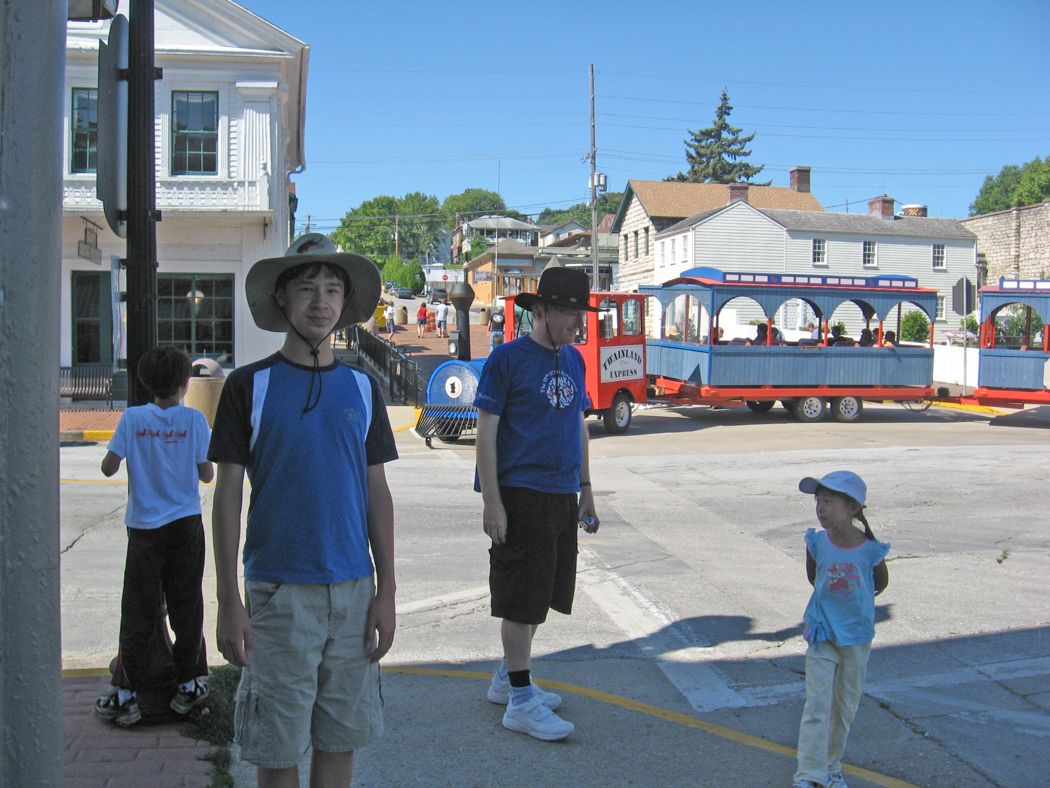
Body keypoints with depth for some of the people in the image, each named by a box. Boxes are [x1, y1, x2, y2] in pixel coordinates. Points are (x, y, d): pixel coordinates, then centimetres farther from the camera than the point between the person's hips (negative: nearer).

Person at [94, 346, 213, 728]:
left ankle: (126, 695, 10)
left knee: (137, 611, 7)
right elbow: (206, 474, -4)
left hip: (144, 528, 0)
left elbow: (109, 467, -4)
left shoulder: (132, 418, -6)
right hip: (186, 525, 0)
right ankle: (187, 686, 19)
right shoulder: (194, 419, -7)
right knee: (186, 607, 11)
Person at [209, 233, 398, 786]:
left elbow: (376, 491, 8)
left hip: (353, 590, 3)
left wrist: (386, 592, 3)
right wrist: (229, 601, -8)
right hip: (277, 590, -3)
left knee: (341, 738, 12)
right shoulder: (250, 386, -2)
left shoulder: (361, 387, 7)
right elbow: (228, 494, -3)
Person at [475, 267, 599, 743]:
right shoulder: (507, 358, -9)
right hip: (521, 494, -7)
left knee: (541, 594, 15)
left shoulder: (573, 360, 11)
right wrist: (492, 502, -15)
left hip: (562, 496, 7)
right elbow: (486, 432, -10)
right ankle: (520, 701, 8)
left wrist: (585, 489, 17)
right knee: (522, 599, -2)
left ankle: (507, 678, 31)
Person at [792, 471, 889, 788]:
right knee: (816, 706, -5)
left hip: (857, 635, 0)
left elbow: (881, 583, 5)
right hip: (822, 633, 0)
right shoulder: (817, 542, -13)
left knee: (845, 707, 13)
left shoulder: (870, 548, -16)